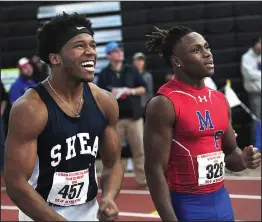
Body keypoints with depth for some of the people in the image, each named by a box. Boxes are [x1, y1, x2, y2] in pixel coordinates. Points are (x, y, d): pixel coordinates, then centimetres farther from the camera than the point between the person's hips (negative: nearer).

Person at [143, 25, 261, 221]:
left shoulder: (220, 99, 6)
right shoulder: (164, 103, -15)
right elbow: (155, 169, -16)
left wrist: (243, 159, -4)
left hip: (221, 200, 7)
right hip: (187, 205, -6)